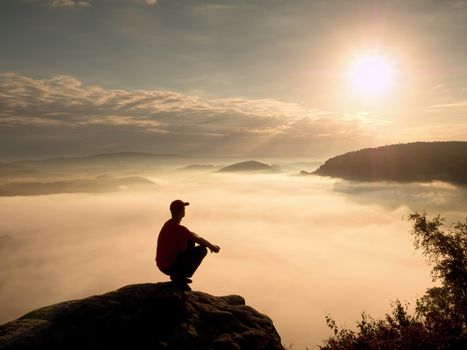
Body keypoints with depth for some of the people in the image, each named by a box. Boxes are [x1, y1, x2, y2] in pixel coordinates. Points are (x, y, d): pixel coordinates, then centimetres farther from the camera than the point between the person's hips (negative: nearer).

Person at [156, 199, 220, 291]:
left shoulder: (169, 224, 5)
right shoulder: (179, 229, -24)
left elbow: (191, 234, 15)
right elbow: (199, 240, -12)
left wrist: (208, 244, 15)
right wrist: (212, 247, 6)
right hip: (170, 267, -9)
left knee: (190, 242, 21)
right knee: (202, 249, -8)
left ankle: (177, 275, 20)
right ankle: (180, 278, -5)